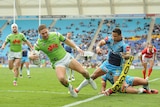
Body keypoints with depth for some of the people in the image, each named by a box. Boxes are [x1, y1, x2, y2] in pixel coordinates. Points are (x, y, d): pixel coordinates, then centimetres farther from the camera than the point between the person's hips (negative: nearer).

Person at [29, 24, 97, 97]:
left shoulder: (56, 34, -8)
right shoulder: (38, 44, -13)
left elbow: (66, 41, 9)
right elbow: (31, 56, -8)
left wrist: (76, 47, 4)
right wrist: (32, 57, -32)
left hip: (66, 57, 2)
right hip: (57, 63, -2)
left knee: (83, 71, -7)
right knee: (61, 78, -31)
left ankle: (89, 80, 29)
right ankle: (70, 87, 3)